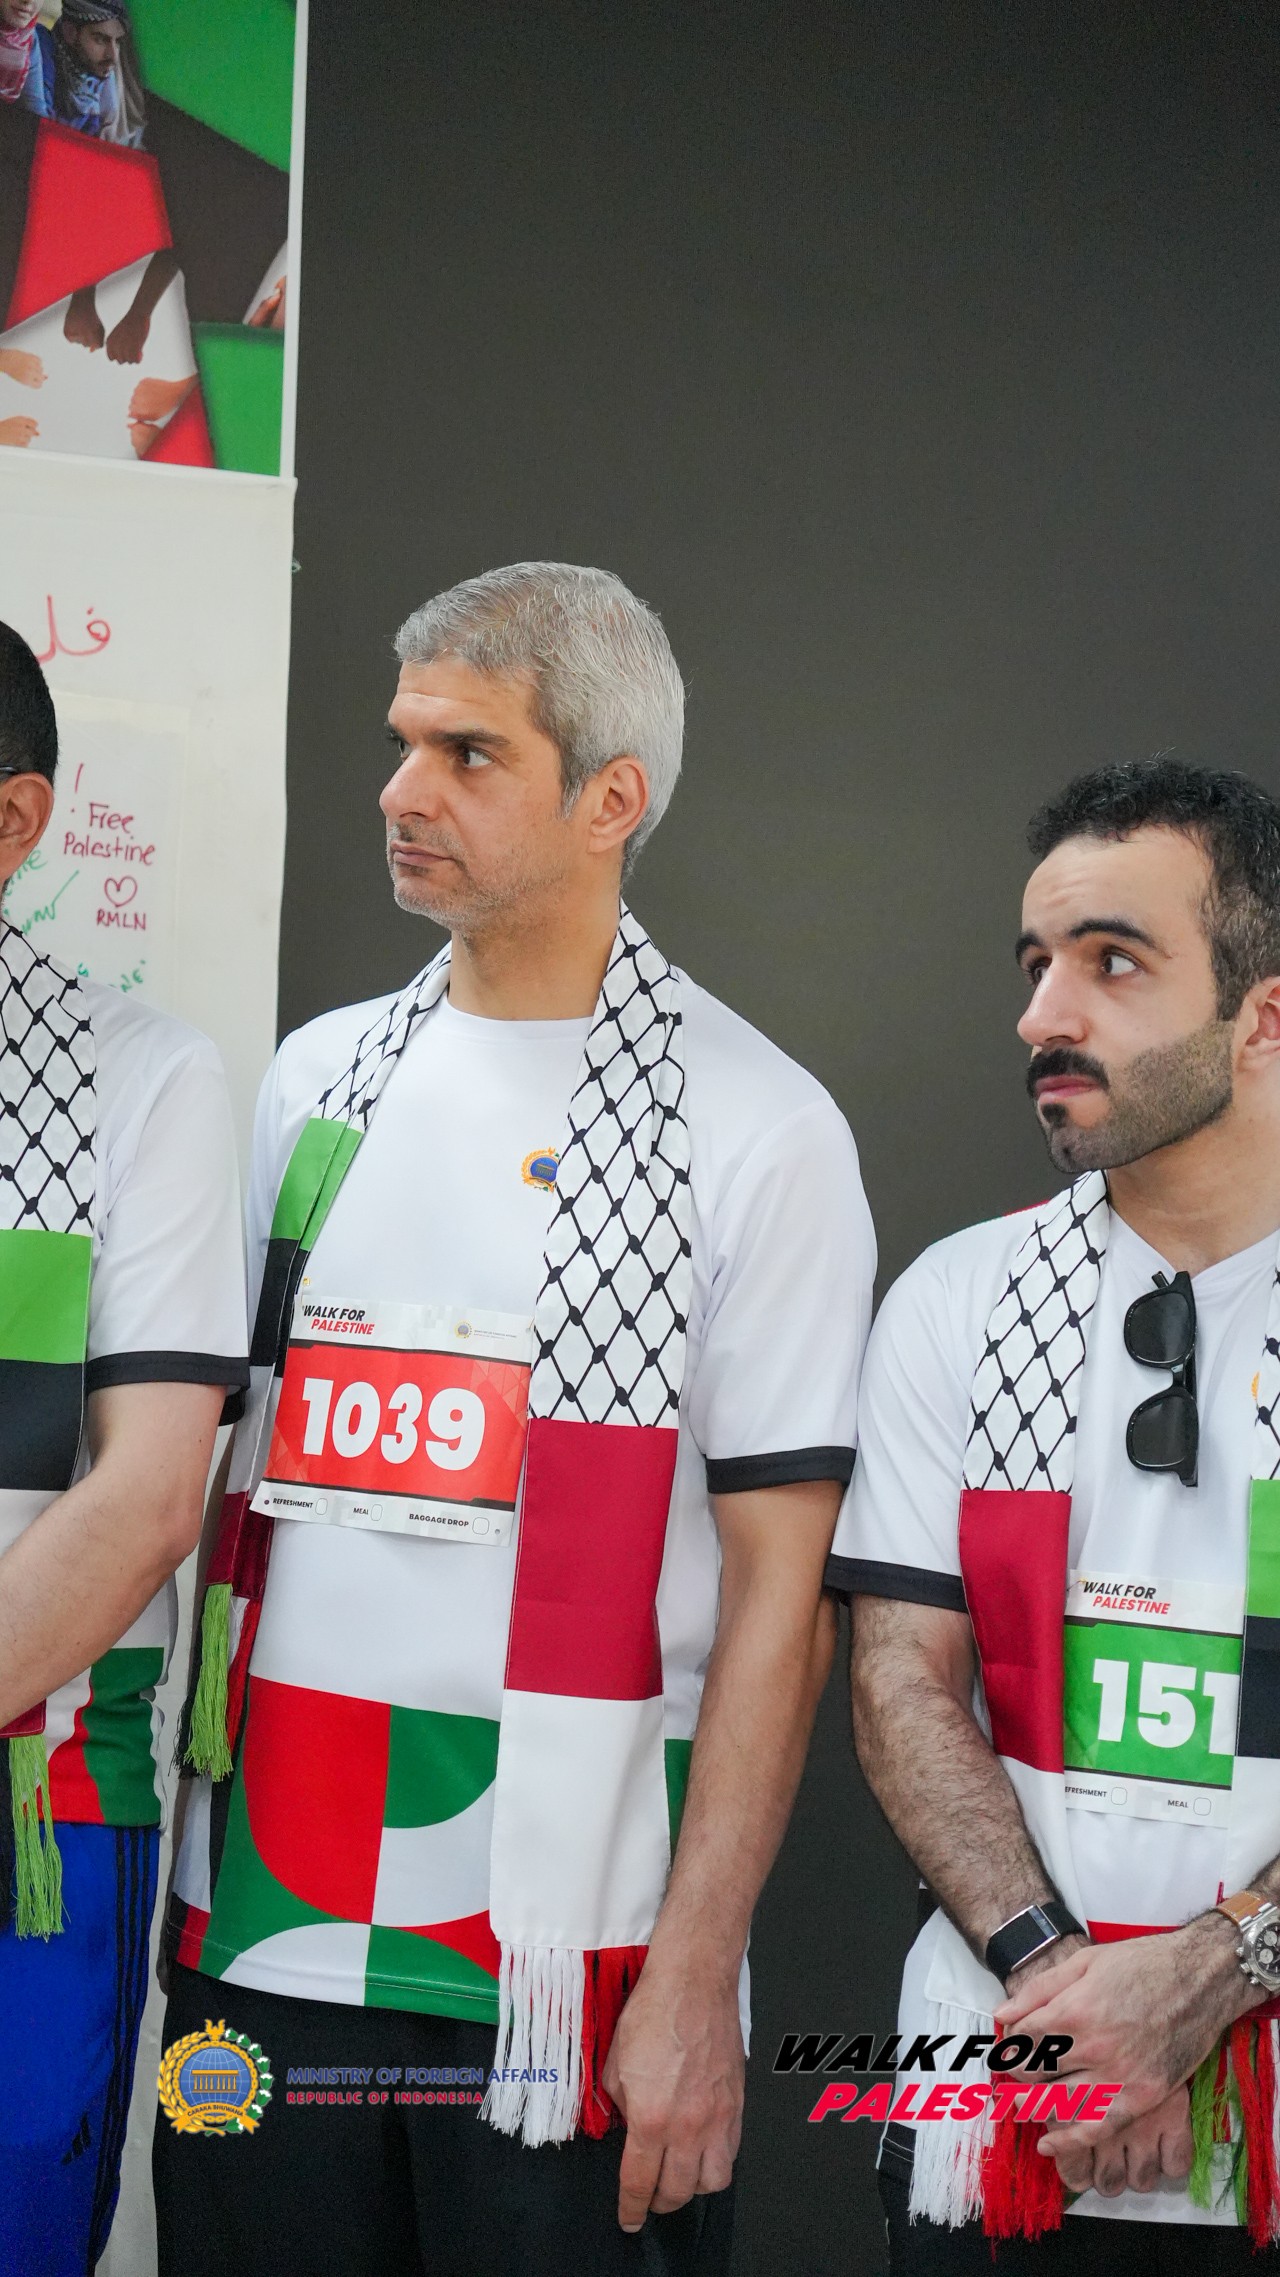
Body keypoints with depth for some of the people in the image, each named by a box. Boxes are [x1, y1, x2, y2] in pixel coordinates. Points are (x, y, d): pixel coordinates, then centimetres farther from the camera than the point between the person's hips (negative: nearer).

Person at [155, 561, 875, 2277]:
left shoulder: (759, 1130, -4)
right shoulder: (319, 1079, 10)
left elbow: (777, 1590, -7)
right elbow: (189, 1471, 13)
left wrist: (695, 1976, -13)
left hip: (577, 1950, -4)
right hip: (264, 1927, 4)